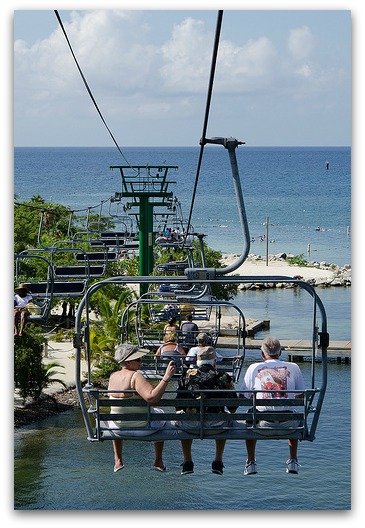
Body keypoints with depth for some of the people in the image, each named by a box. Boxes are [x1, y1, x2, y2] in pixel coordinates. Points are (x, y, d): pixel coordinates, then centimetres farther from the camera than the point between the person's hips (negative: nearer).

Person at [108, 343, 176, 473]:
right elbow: (152, 397, -38)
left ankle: (118, 461, 43)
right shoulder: (136, 376, -26)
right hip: (143, 426, -4)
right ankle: (158, 461, 38)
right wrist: (166, 378, -36)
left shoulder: (113, 377, -6)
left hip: (119, 427, 4)